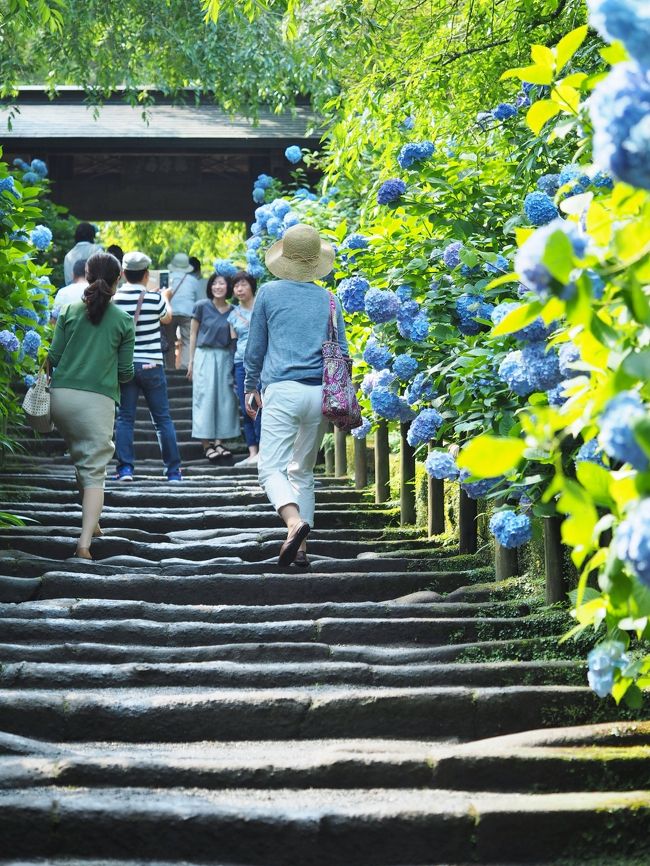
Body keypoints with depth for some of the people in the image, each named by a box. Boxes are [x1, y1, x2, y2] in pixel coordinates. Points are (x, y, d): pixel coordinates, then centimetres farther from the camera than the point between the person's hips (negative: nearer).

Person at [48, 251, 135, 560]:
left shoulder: (69, 311, 6)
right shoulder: (124, 320, 3)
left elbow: (53, 357, 4)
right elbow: (125, 371, 5)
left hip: (62, 395, 3)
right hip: (98, 399, -3)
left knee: (81, 460, 22)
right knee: (94, 471, -2)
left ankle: (90, 522, 34)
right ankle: (85, 541, -17)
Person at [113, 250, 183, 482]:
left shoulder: (115, 299, -6)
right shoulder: (155, 298, -6)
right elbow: (167, 317, 16)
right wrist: (165, 297, 37)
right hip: (151, 365, 0)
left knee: (124, 418, 6)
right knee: (162, 418, 7)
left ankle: (125, 468, -3)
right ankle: (173, 470, 10)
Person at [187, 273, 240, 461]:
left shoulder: (232, 311, 4)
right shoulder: (202, 306, -3)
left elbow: (234, 337, 11)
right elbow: (193, 334, 2)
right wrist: (191, 360, 1)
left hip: (225, 357, 3)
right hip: (205, 355, -3)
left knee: (225, 398, 1)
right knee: (205, 398, -3)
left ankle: (218, 441, 7)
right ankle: (206, 444, -1)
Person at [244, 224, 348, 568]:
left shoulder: (269, 293, 4)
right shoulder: (328, 299, 10)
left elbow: (255, 346, 9)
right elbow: (341, 352, 12)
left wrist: (250, 387, 21)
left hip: (282, 389, -4)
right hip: (320, 394, 4)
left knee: (271, 467, -7)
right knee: (303, 471, 13)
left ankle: (295, 522, -34)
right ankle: (300, 549, 8)